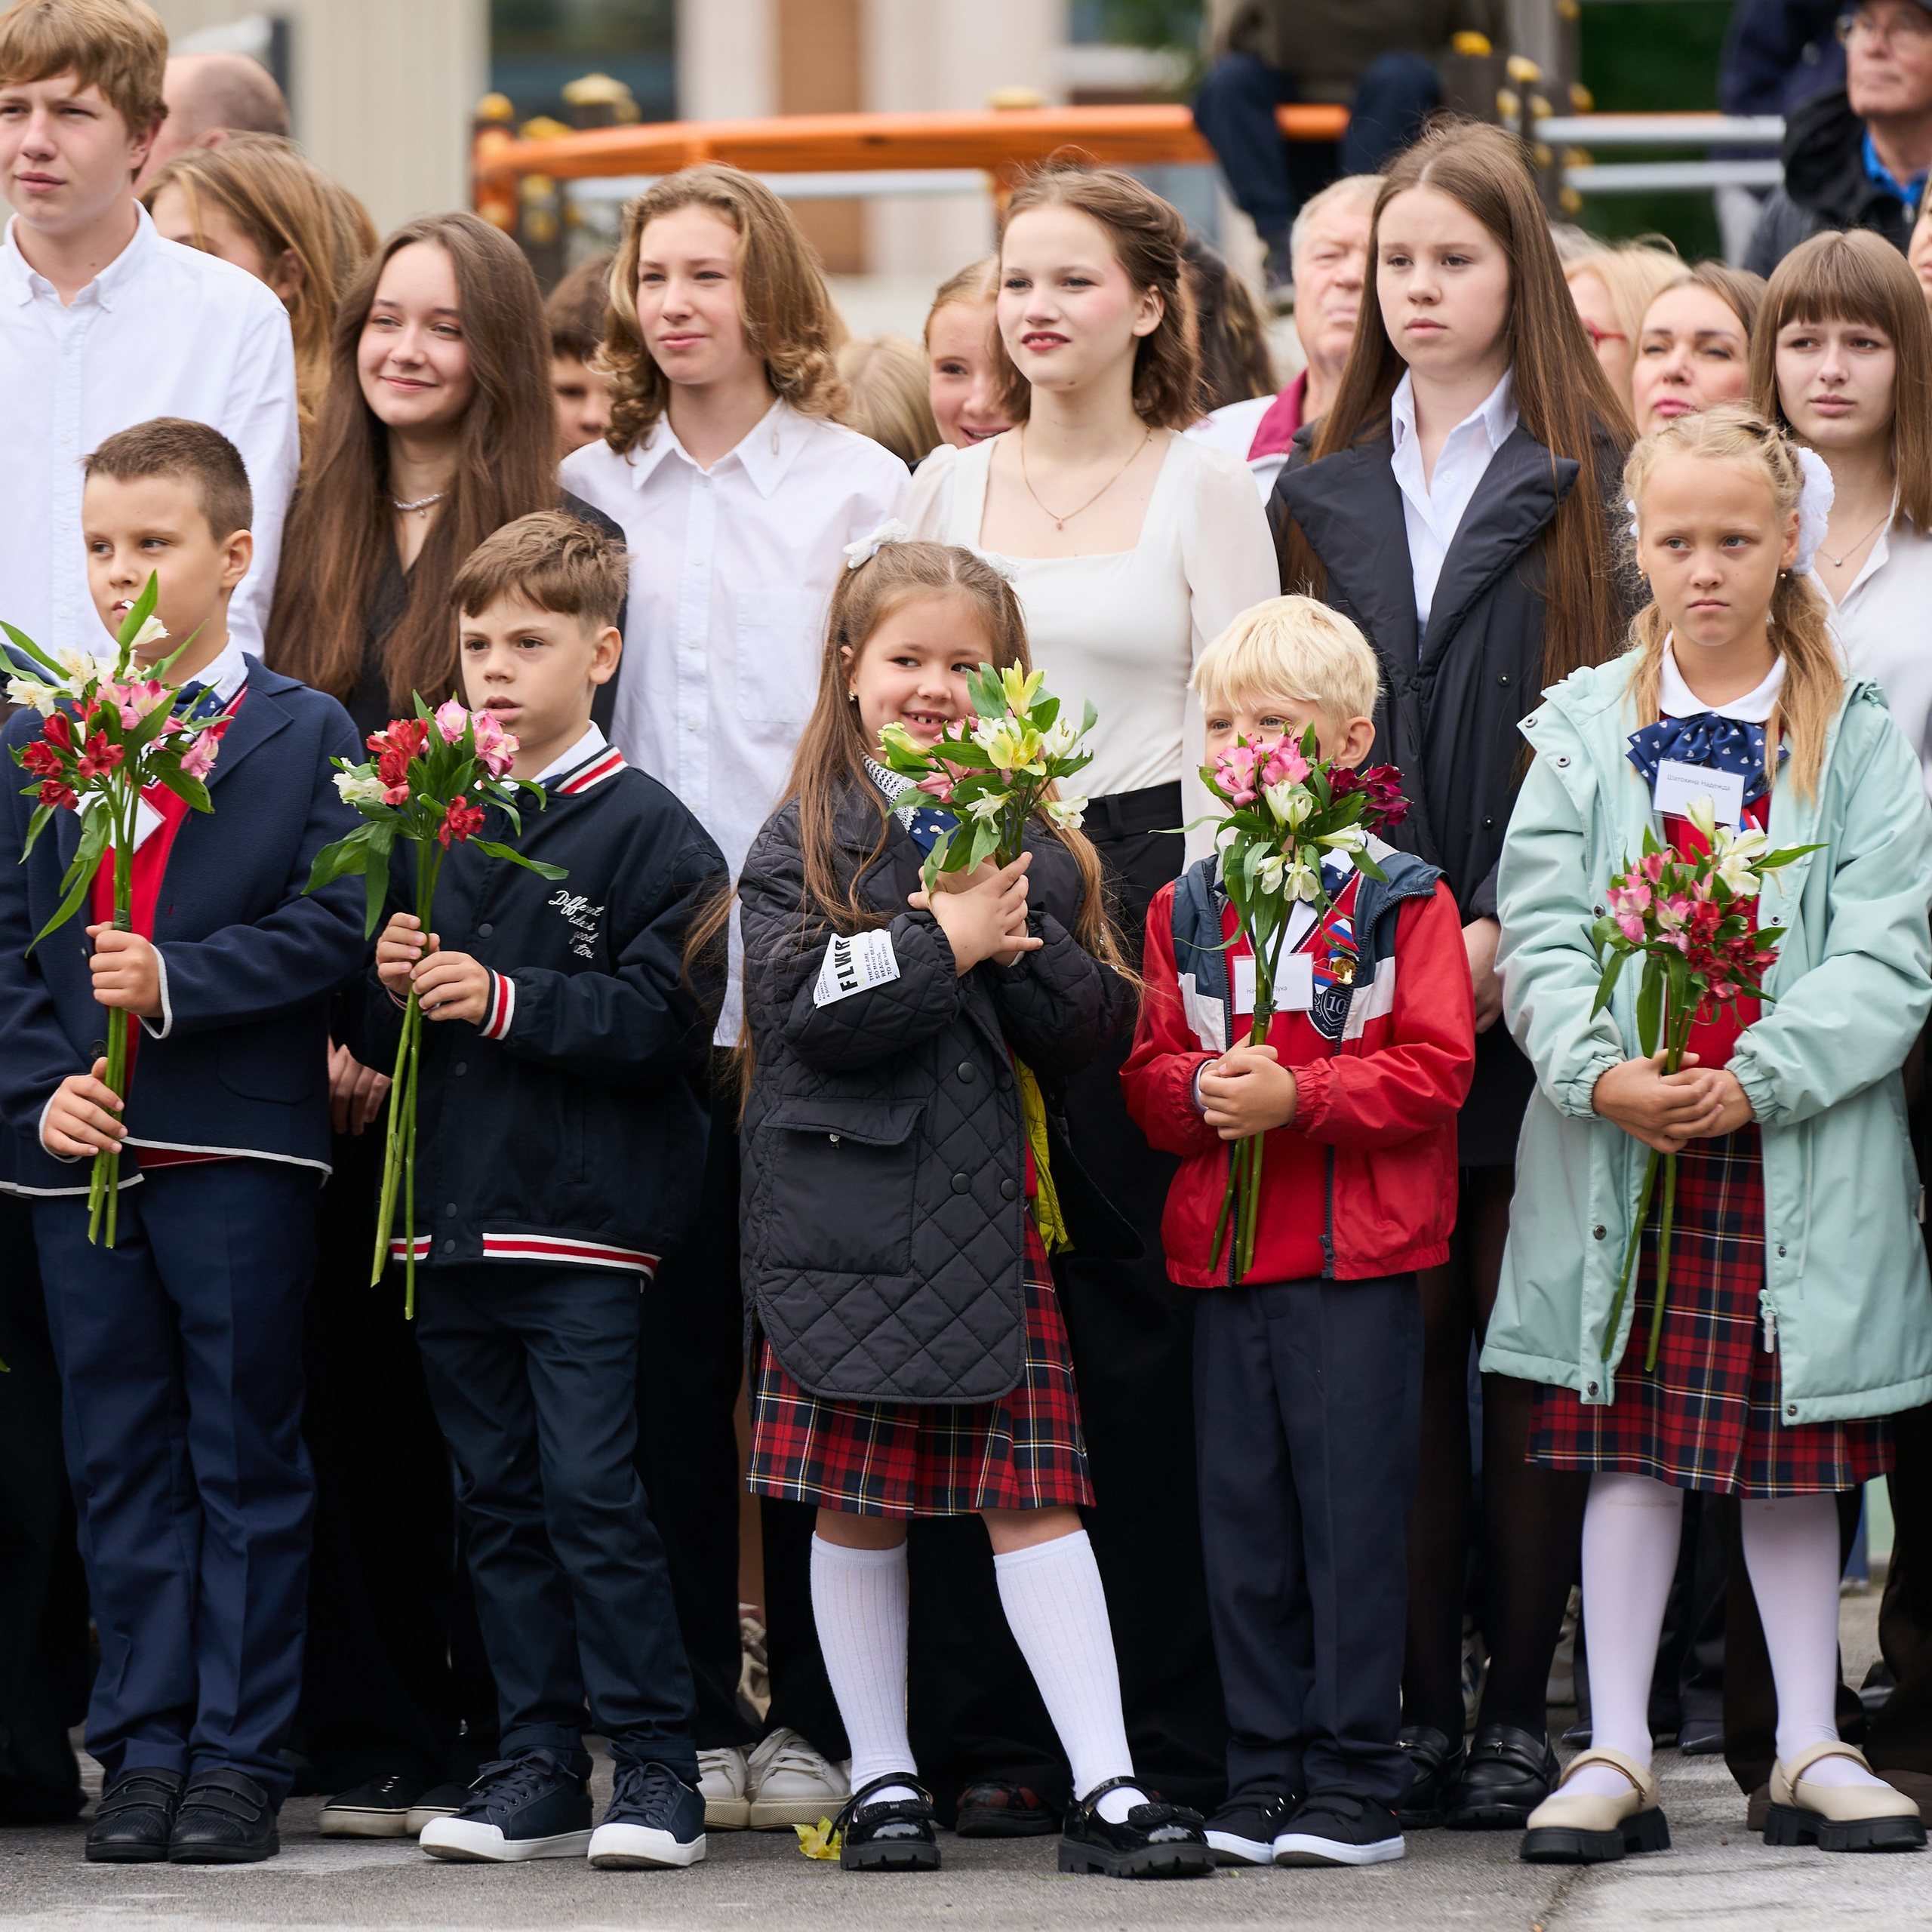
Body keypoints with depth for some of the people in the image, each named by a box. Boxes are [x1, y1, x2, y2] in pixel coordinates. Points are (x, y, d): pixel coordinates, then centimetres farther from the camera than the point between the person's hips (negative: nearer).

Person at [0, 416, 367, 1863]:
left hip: (244, 1148, -3)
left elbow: (327, 930, -7)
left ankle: (239, 1757, 5)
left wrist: (175, 981, -18)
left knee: (246, 1461, 1)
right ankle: (143, 1750, 11)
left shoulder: (309, 738, 1)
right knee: (121, 1463, 6)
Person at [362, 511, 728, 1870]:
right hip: (455, 1218, 6)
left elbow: (668, 1016, -14)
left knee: (591, 1491, -10)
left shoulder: (646, 830, -5)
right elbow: (382, 1027, 17)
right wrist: (393, 987, -5)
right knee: (500, 1502, 9)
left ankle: (657, 1767, -4)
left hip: (587, 1213, -6)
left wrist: (504, 1000, -19)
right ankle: (539, 1769, 14)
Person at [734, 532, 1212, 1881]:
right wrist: (943, 946, -13)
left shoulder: (1034, 845, 12)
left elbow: (1095, 1021, 4)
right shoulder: (809, 841, 2)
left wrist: (1014, 944, -12)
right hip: (850, 1204, -2)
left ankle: (1108, 1787, -5)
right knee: (859, 1507, 4)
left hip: (996, 1212, 2)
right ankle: (881, 1776, 15)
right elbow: (803, 1004, -12)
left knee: (1036, 1495, -2)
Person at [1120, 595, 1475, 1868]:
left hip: (1361, 1252, -5)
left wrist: (1298, 1098, -19)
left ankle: (1357, 1780, 3)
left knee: (1353, 1511, -3)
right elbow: (1146, 1073, 10)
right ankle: (1265, 1774, 14)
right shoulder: (1185, 910, 12)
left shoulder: (1402, 901, -2)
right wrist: (1199, 1092, -12)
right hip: (1223, 1252, 5)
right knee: (1244, 1513, 7)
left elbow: (1434, 1071, -9)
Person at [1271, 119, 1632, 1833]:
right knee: (1397, 1336, 1)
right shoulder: (1326, 490, 15)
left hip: (1531, 978, -3)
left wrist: (1509, 927, -12)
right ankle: (1410, 1701, 5)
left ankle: (1524, 1703, 2)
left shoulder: (1588, 483, 2)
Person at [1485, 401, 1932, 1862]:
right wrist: (1600, 1073, -17)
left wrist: (1757, 1082, -17)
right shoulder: (1588, 727, 7)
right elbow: (1540, 932, 0)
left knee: (1793, 1449, 5)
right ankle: (1617, 1755, 5)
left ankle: (1810, 1749, 14)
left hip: (1801, 1149, -1)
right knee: (1629, 1444, 2)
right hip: (1618, 1143, 1)